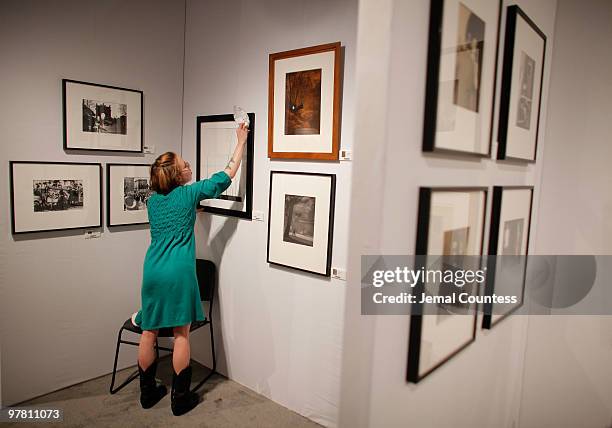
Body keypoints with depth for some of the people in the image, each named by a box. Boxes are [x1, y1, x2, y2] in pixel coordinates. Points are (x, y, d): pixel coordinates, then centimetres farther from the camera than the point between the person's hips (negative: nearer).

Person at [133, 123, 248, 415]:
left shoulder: (153, 200, 11)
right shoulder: (188, 193, -3)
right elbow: (227, 175, 3)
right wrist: (241, 143, 13)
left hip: (152, 272, 6)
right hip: (178, 273, -5)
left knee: (149, 332, 13)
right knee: (181, 334, 5)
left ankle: (147, 392, 29)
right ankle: (180, 399, 15)